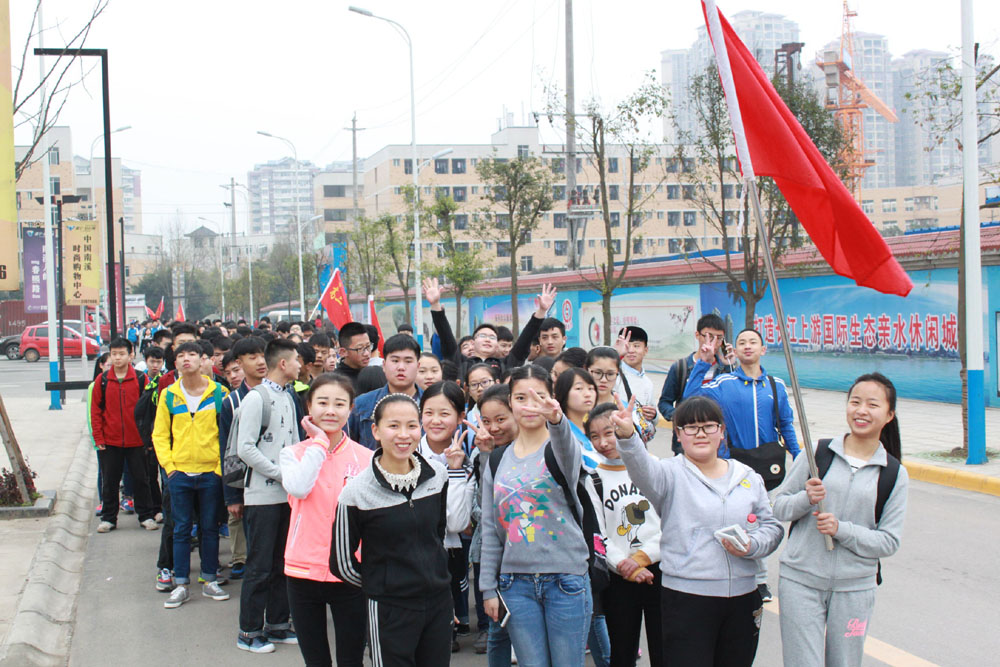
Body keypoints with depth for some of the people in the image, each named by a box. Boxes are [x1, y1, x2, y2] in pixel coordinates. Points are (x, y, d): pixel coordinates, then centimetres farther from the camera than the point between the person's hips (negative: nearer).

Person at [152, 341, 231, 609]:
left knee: (210, 528, 8)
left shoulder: (219, 393, -1)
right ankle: (181, 585, 12)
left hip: (211, 472, -1)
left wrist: (222, 465, -6)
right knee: (181, 529, 5)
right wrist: (168, 465, -3)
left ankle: (210, 581, 19)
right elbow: (159, 434, 7)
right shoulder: (169, 395, 2)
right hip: (180, 473, 1)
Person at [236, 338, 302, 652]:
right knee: (259, 566, -2)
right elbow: (245, 448, -17)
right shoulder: (256, 398, -12)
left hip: (287, 494, 8)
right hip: (262, 495, -8)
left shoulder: (288, 398, 13)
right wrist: (281, 473, -16)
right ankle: (248, 631, 7)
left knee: (282, 563, 13)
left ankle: (277, 624, 23)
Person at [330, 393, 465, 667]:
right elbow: (342, 564, -4)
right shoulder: (356, 492, -12)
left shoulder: (437, 475, -1)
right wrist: (383, 586, 2)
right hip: (390, 613, -4)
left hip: (439, 604, 4)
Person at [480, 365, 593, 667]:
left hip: (566, 577, -3)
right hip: (516, 582, 3)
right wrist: (488, 587, 7)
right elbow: (490, 529, 11)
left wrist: (556, 420, -52)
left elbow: (568, 456, -31)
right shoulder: (498, 459, 8)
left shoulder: (561, 447, -3)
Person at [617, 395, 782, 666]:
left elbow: (772, 527, 14)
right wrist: (627, 436, -44)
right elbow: (643, 470, -24)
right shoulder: (671, 473, -1)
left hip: (742, 598, 4)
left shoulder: (748, 477, 12)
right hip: (686, 600, -4)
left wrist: (752, 546, -9)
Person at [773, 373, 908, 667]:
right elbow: (779, 507, 4)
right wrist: (806, 499, -17)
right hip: (800, 581, -1)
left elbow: (889, 541, -2)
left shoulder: (894, 474, 2)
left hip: (855, 588, 1)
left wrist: (841, 529, -16)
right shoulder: (817, 453, 0)